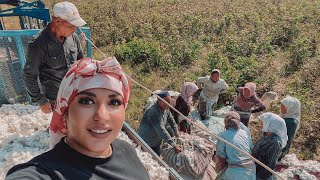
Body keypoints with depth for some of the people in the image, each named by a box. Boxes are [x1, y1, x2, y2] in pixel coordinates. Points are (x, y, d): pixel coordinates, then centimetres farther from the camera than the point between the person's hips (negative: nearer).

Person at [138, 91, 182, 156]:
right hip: (146, 142, -8)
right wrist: (174, 145, -32)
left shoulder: (165, 108, -7)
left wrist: (176, 132, 8)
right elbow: (161, 131, -35)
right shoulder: (153, 112, -34)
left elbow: (171, 120, 11)